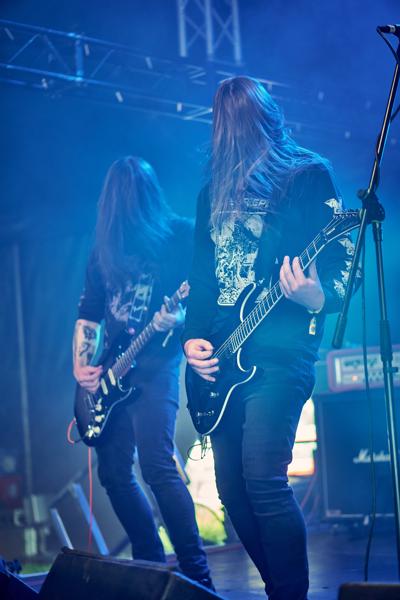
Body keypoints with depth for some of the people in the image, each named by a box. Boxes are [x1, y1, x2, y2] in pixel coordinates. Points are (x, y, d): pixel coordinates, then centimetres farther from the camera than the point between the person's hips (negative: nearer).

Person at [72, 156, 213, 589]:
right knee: (113, 470, 5)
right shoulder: (105, 248, 14)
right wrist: (81, 367, 5)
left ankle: (197, 574, -15)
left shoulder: (180, 235, -1)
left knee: (157, 465, -19)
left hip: (154, 366, -6)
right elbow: (88, 312, 17)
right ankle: (151, 563, 18)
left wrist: (178, 319, -25)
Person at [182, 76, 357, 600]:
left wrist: (318, 298, -25)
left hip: (278, 353, -6)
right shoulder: (213, 193, 18)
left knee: (263, 482, -18)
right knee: (233, 491, 4)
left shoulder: (309, 177, 1)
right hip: (222, 359, 6)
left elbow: (344, 263, -5)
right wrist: (192, 338, 4)